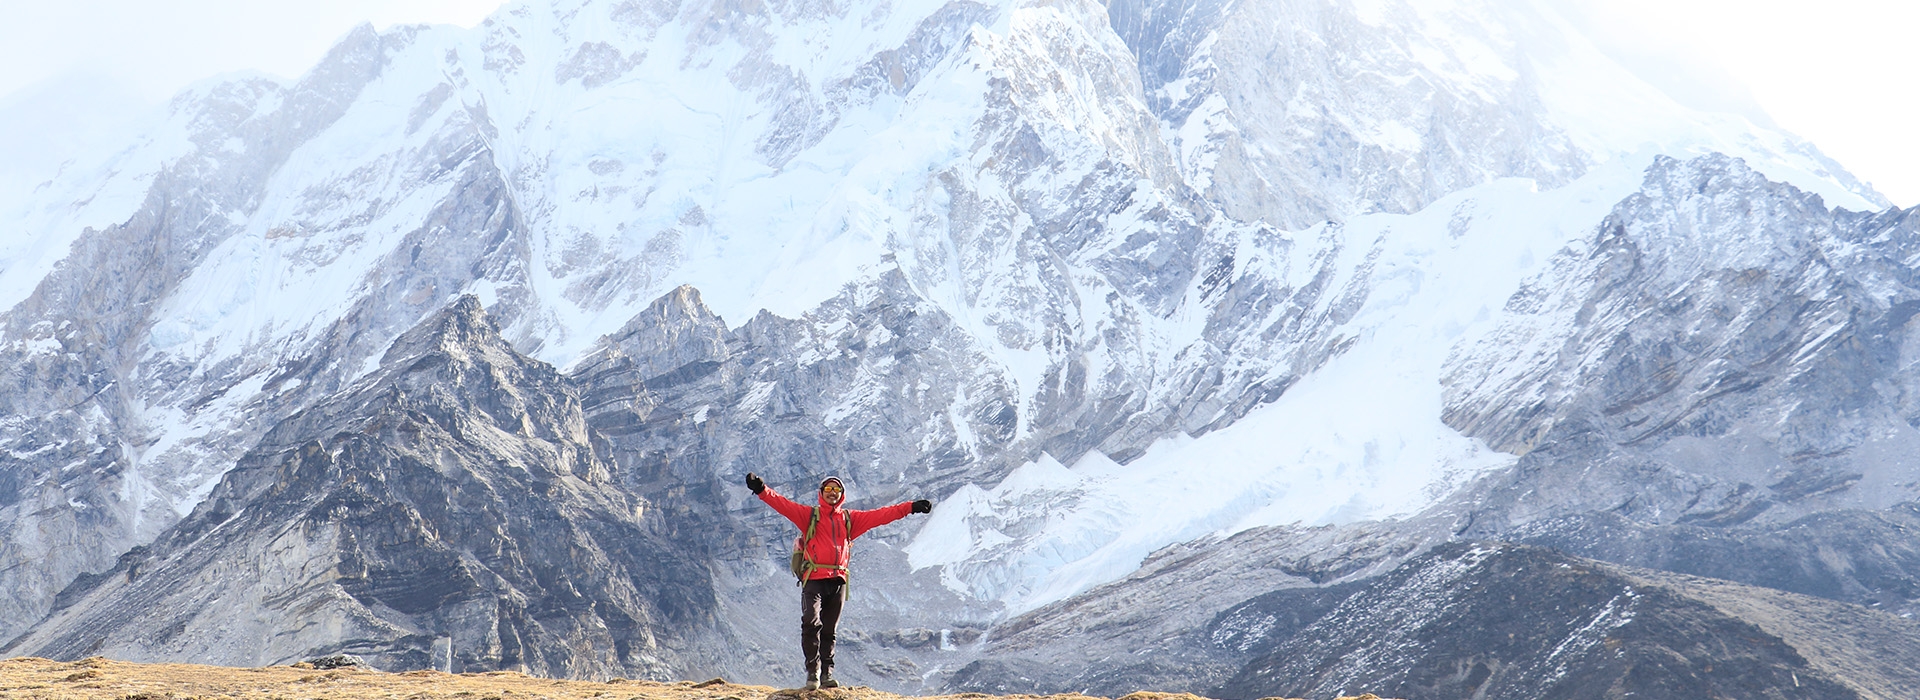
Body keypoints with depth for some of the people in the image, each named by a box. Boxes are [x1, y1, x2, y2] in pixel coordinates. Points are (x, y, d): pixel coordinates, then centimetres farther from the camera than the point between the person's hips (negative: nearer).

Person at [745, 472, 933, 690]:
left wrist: (911, 507, 10)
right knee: (811, 622, -20)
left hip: (838, 581, 3)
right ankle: (813, 670, -14)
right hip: (814, 579, -3)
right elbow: (784, 505, -2)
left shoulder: (850, 519, 17)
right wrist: (762, 490, -17)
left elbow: (881, 515, 15)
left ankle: (826, 674, 12)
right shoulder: (809, 515, 10)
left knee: (829, 631, 7)